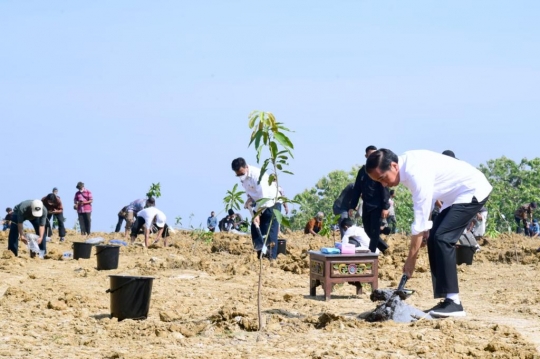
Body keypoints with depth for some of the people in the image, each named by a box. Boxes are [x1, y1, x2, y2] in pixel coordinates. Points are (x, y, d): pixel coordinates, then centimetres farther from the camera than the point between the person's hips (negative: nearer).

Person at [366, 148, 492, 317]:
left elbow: (420, 219, -27)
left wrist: (410, 260, -22)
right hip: (456, 194, 10)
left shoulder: (416, 173, -30)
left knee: (443, 238, -20)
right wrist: (427, 227, -2)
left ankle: (453, 302, -19)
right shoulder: (406, 163, -3)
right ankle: (446, 300, 2)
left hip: (473, 191, -10)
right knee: (433, 239, 2)